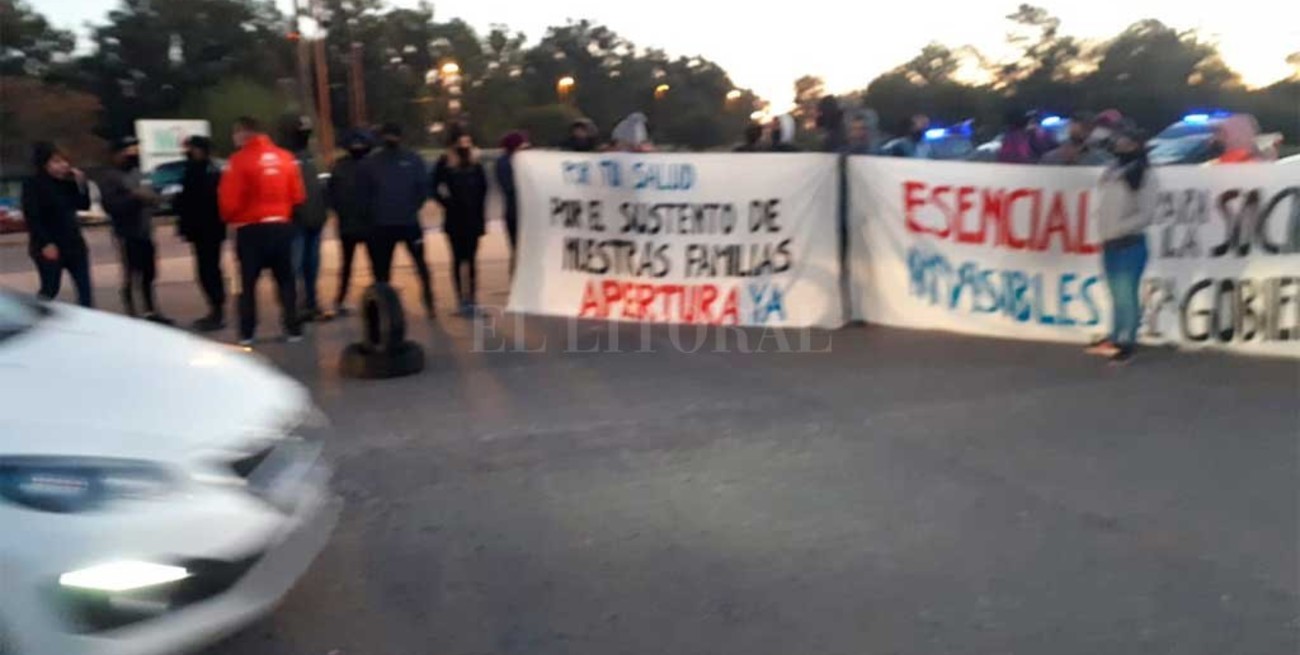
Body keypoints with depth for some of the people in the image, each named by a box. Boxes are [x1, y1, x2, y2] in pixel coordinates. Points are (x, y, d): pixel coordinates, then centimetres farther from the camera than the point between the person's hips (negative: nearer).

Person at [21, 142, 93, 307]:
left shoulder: (68, 182, 7)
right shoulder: (32, 184, -9)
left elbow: (84, 205, 9)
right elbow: (32, 217, -15)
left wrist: (81, 184, -6)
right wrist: (46, 244, -22)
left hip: (73, 243, 6)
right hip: (49, 247, -6)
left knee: (85, 287, 3)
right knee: (50, 290, 1)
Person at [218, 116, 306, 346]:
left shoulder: (240, 160, -10)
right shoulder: (285, 157, 3)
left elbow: (229, 200, -10)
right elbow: (298, 195, 6)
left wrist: (229, 218, 10)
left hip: (251, 229, -3)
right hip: (282, 225, 4)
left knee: (248, 282, 6)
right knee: (286, 280, 12)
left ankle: (246, 334, 5)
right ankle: (293, 329, 9)